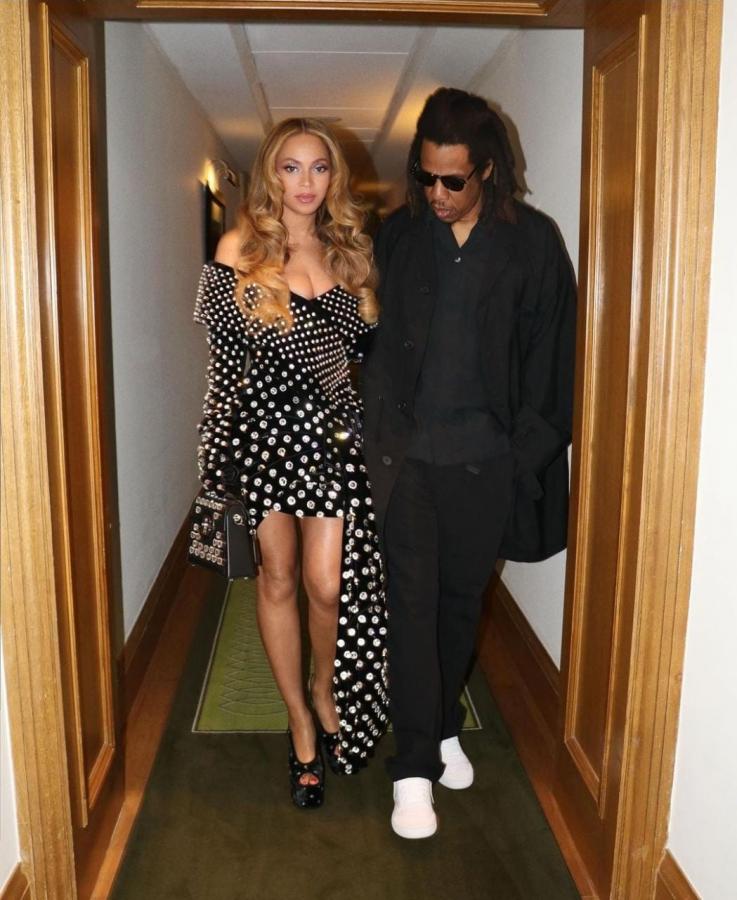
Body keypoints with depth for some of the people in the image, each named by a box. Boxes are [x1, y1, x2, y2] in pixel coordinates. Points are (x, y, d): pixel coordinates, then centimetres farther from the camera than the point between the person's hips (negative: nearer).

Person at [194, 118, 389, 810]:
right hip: (265, 427, -1)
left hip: (334, 430, 2)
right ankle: (301, 721, 28)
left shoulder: (349, 251, 8)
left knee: (328, 584, -3)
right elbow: (225, 354, -1)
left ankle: (327, 692, 29)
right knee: (278, 577, 9)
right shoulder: (239, 250, 0)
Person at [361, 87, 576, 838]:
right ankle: (414, 767, 12)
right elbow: (371, 338, 6)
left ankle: (442, 726, 35)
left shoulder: (532, 242, -1)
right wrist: (372, 432, -1)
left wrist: (530, 451, -3)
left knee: (461, 601, 13)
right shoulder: (397, 236, 3)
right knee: (412, 601, 1)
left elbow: (548, 354, 1)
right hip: (406, 452, 0)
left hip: (485, 460, 0)